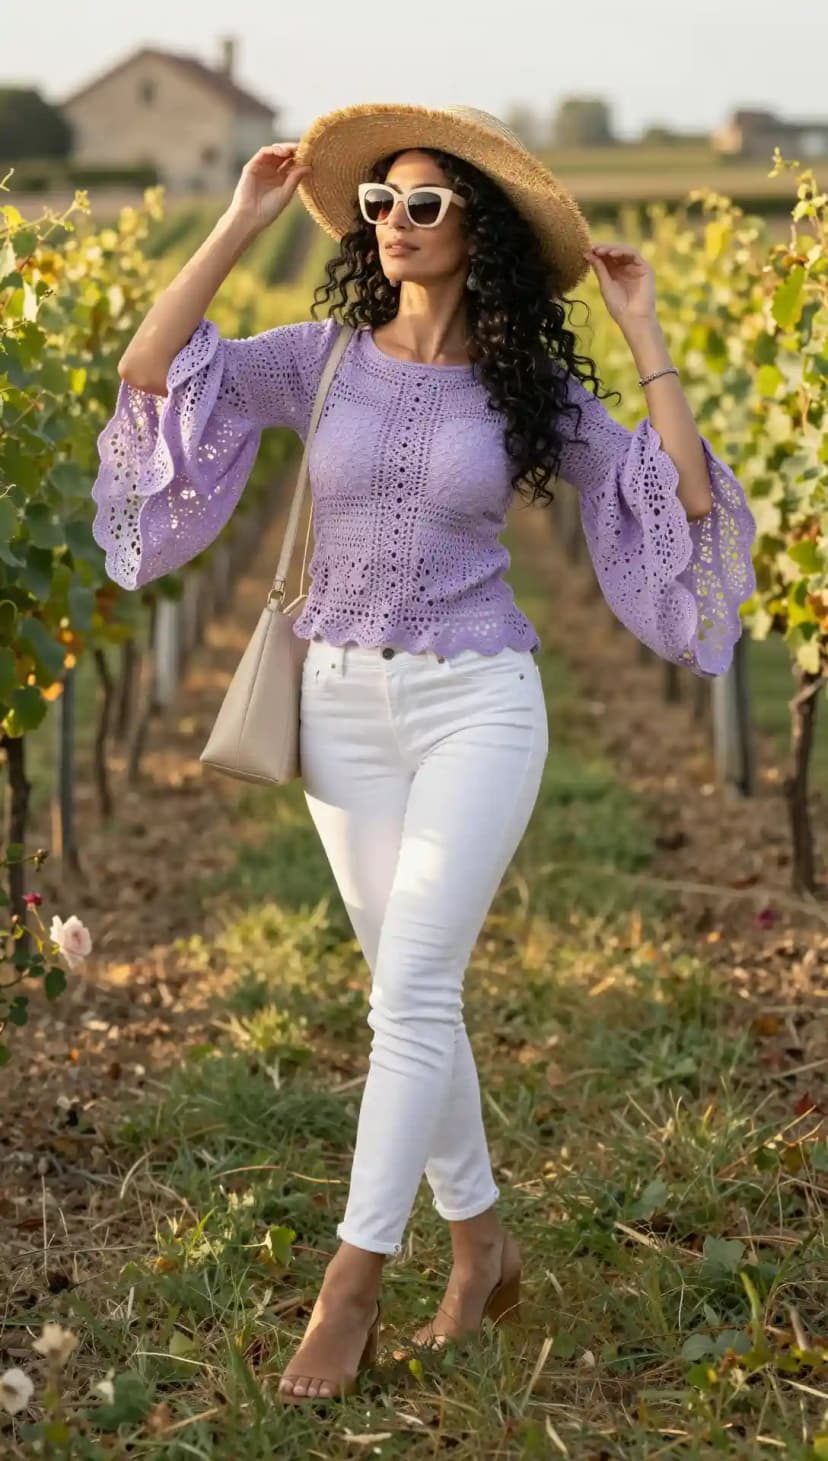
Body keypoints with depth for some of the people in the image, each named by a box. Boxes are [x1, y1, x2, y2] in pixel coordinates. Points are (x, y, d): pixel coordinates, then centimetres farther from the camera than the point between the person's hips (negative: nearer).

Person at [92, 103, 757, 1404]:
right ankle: (480, 1235, 26)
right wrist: (242, 223, -8)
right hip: (343, 706, 3)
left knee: (410, 990, -9)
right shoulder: (323, 358, 1)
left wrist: (643, 334, -8)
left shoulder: (532, 385, -1)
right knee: (416, 993, 10)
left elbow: (682, 497, -6)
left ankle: (355, 1281, -1)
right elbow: (151, 373, -10)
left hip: (477, 703, -3)